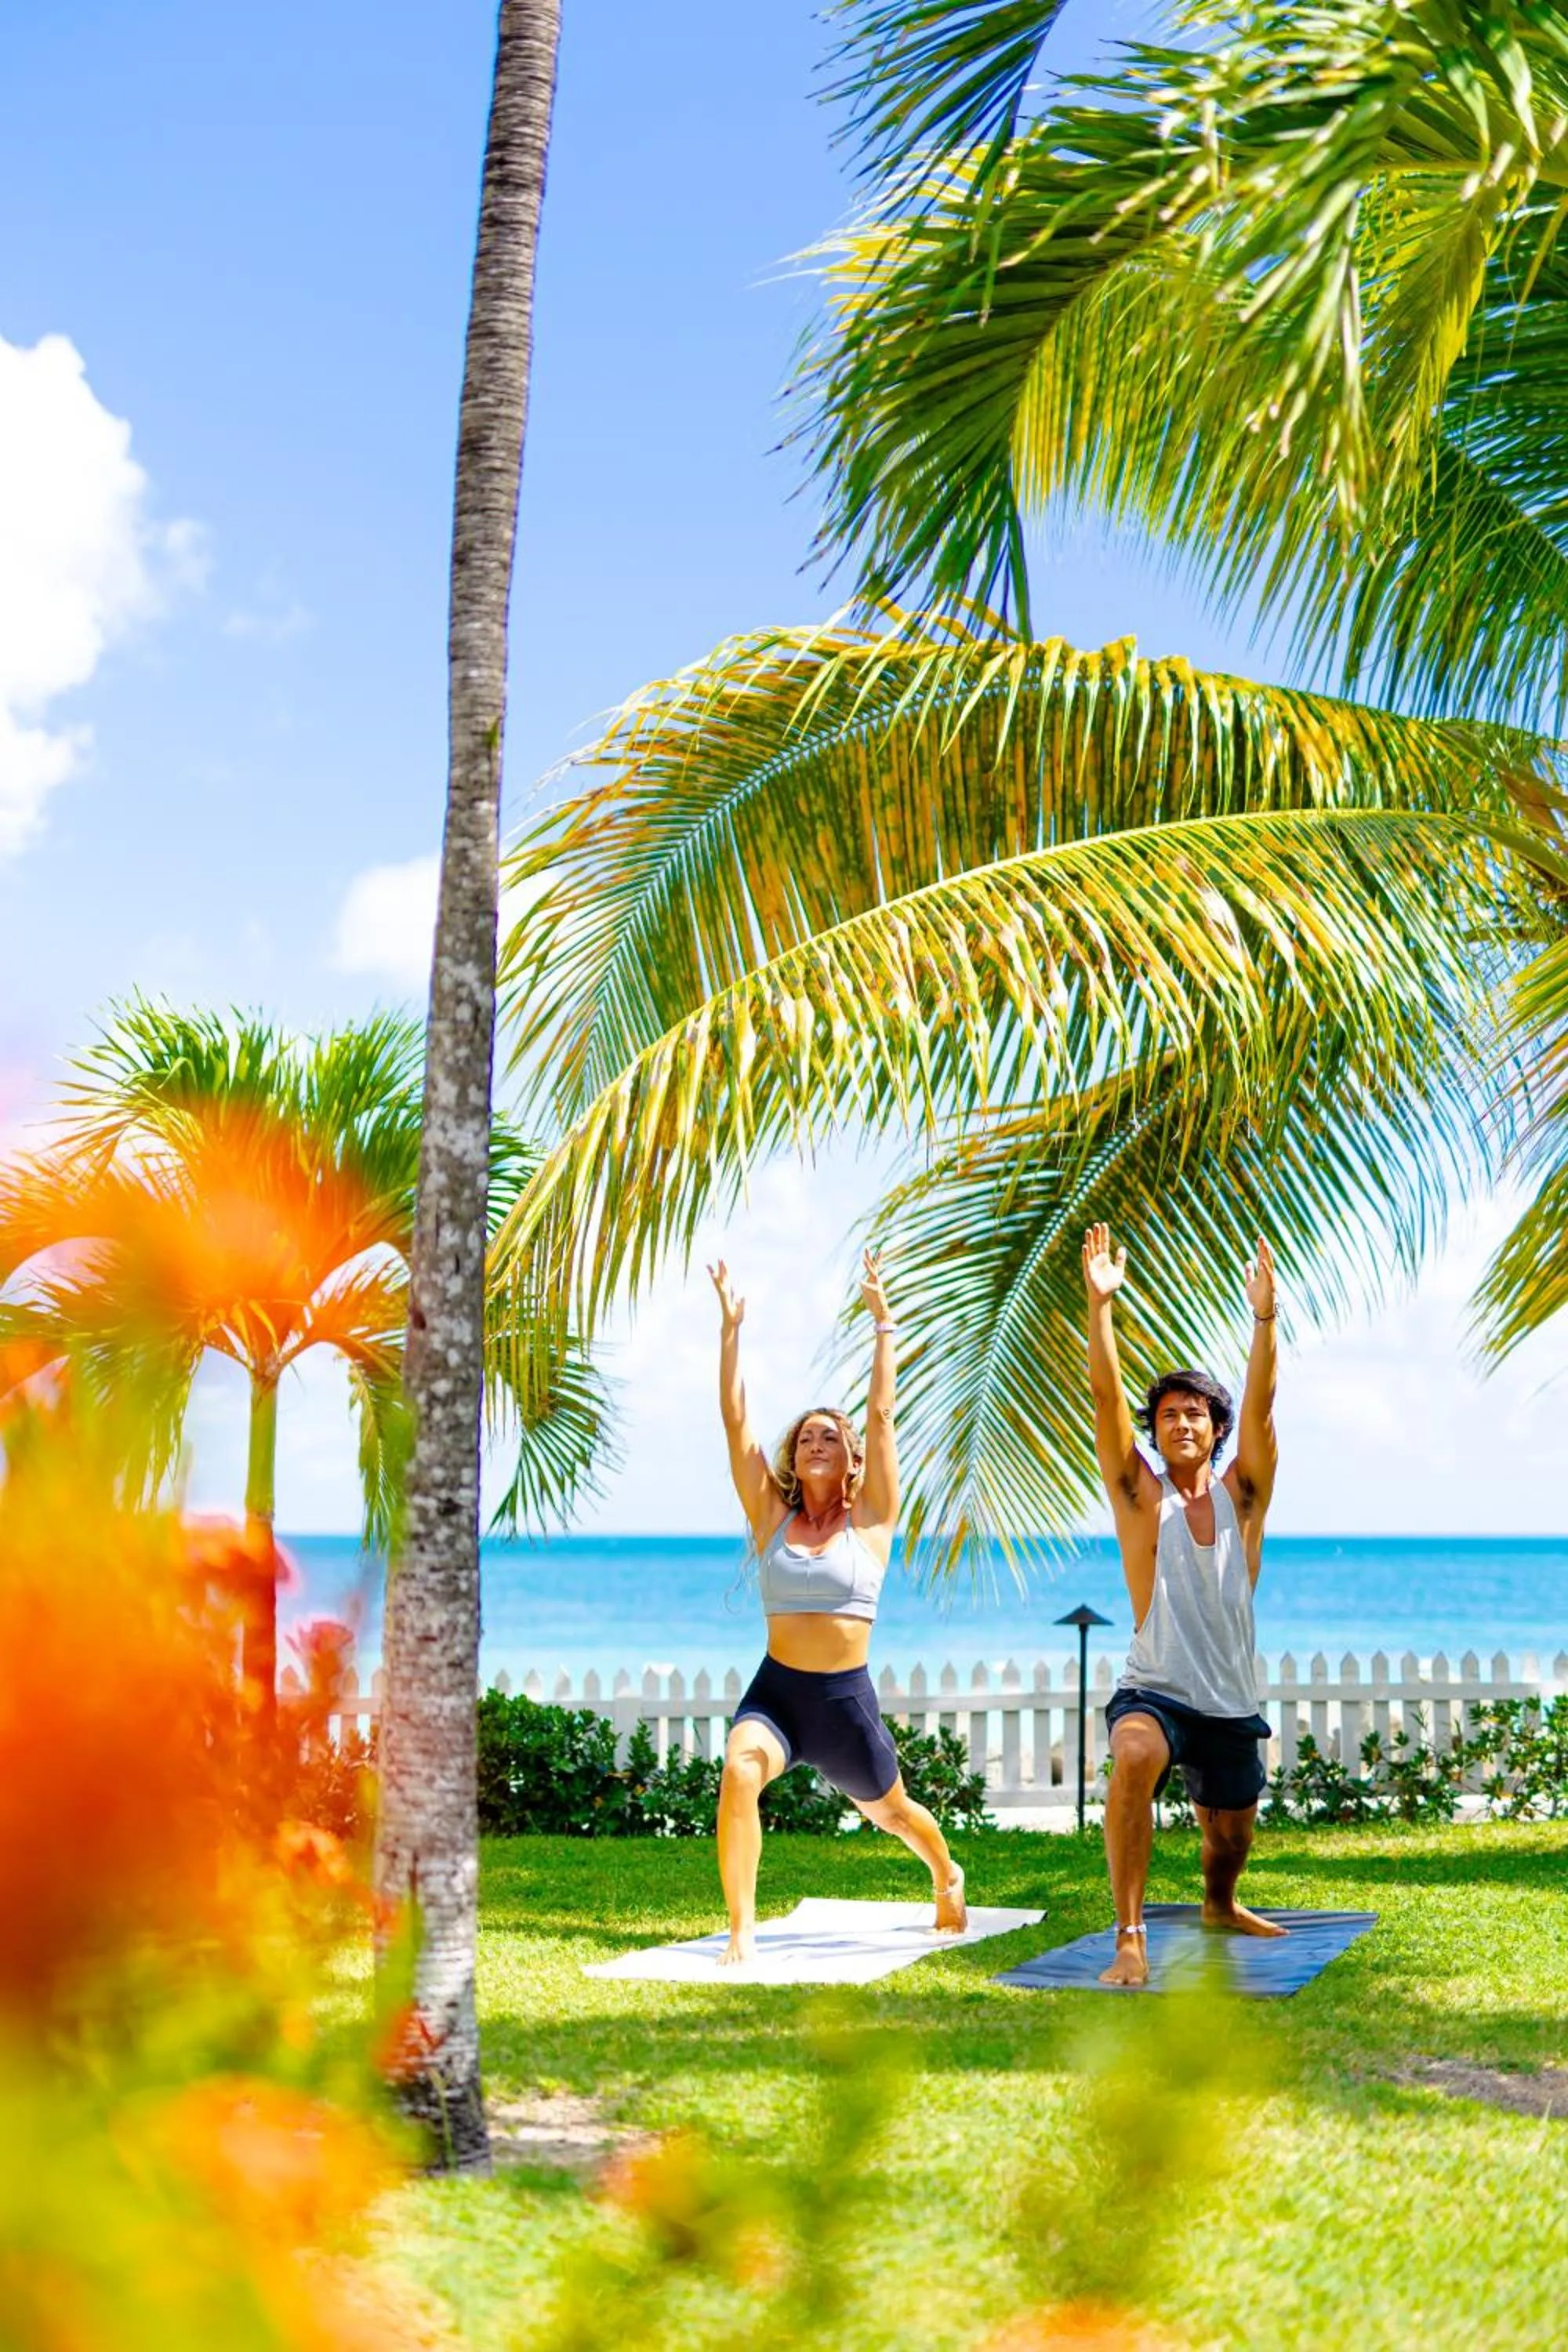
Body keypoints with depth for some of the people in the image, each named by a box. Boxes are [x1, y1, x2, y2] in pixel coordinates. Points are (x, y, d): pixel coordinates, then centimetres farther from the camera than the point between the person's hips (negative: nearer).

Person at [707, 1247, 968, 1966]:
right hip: (775, 1691, 0)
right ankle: (741, 1930, -27)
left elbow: (880, 1415, -4)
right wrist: (730, 1328, -5)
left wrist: (883, 1321, -5)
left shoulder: (869, 1521, 0)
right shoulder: (772, 1517, 4)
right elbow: (735, 1420, 0)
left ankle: (948, 1879, 55)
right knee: (738, 1773, -32)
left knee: (891, 1811, 20)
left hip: (847, 1697, 0)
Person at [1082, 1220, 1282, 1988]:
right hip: (1154, 1691, -4)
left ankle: (1220, 1907, 54)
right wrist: (1100, 1305, -24)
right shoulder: (1141, 1496, -1)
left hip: (1232, 1705, 4)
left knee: (1230, 1839, 17)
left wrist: (1264, 1318, -23)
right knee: (1133, 1759, -37)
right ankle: (1130, 1936, -34)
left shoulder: (1240, 1495, 4)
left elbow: (1260, 1408, -10)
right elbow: (1107, 1398, -12)